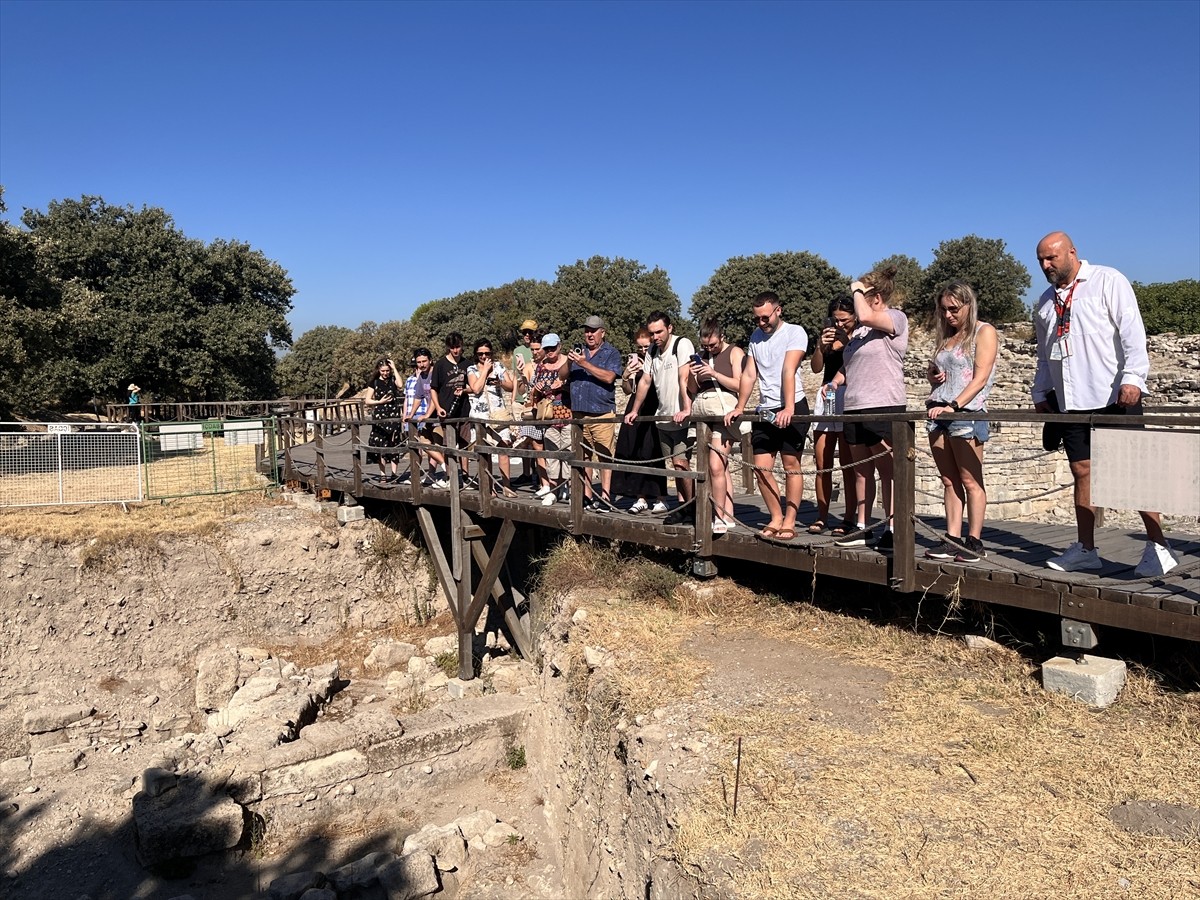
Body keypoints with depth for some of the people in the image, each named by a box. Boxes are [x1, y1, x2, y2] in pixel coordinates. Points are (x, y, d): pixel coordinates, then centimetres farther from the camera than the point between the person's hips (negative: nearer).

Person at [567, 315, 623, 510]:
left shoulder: (611, 353, 4)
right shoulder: (578, 351, 18)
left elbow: (609, 377, -12)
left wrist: (585, 364, -16)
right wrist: (569, 363, -8)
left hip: (602, 412, -4)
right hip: (579, 412, 5)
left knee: (605, 455, -7)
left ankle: (605, 496, -3)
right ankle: (586, 496, 14)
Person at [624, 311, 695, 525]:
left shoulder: (682, 344, -11)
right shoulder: (653, 350, 11)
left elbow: (684, 379, -21)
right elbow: (645, 382, 18)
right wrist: (635, 410, 18)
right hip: (663, 417, 7)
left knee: (680, 462, -12)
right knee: (675, 463, 11)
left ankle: (691, 506, 0)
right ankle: (683, 505, 18)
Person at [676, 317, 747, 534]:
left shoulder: (734, 353, 6)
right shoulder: (702, 357, 20)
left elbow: (739, 385, -4)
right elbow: (692, 390, 17)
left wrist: (714, 374, -12)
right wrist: (691, 376, -3)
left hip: (723, 411, -5)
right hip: (701, 411, 5)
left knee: (716, 466, -16)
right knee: (722, 467, 5)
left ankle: (720, 517, -10)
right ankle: (729, 517, 7)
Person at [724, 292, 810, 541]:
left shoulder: (795, 333, -5)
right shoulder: (756, 336, 13)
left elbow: (789, 371, -19)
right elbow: (749, 375, 12)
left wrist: (788, 408, -27)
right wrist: (739, 408, 6)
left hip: (792, 409, -6)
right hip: (765, 410, 6)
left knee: (791, 465, -4)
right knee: (761, 467, 2)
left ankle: (789, 522, 2)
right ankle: (776, 518, 13)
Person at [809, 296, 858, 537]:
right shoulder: (828, 335, 14)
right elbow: (816, 367, 3)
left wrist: (847, 340, -20)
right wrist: (821, 346, -15)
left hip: (850, 398, -4)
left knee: (848, 465, -4)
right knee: (822, 465, 4)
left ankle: (849, 519, 2)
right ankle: (821, 517, 12)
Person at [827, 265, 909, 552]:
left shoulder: (897, 318, -4)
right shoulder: (861, 327, 19)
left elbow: (865, 315, -24)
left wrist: (857, 289, -7)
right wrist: (836, 381, 9)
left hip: (883, 406, -8)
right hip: (854, 407, 8)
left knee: (887, 471, -4)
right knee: (861, 471, 11)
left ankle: (891, 530, 1)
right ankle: (861, 528, 17)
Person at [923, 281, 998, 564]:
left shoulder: (984, 332, -1)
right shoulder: (946, 336, 20)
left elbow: (980, 378, -11)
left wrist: (953, 406, -21)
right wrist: (933, 374, 6)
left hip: (966, 413, -7)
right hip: (938, 413, 7)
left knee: (970, 481, -3)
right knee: (949, 481, 6)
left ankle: (974, 542, 2)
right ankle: (952, 539, 9)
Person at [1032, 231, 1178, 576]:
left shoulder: (1108, 281, 0)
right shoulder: (1046, 301, 18)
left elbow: (1132, 331, -9)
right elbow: (1044, 355, 23)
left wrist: (1133, 378, -19)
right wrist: (1041, 393, 18)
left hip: (1115, 397, -6)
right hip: (1071, 402, 6)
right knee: (1082, 472, 7)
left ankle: (1158, 546, 4)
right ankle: (1086, 549, 14)